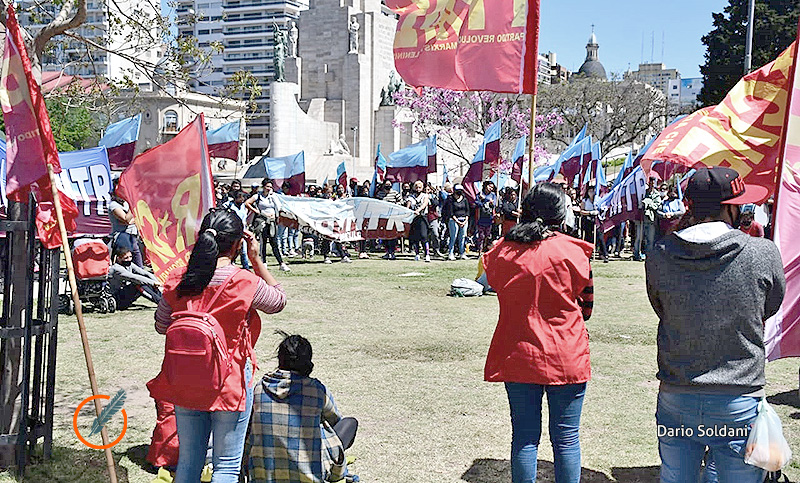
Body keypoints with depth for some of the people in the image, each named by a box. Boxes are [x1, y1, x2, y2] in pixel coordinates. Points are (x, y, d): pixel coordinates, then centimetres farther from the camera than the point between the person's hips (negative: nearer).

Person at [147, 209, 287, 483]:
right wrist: (256, 259, 3)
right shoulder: (247, 283, -17)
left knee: (188, 460, 19)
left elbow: (161, 326, 6)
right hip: (231, 384, -4)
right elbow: (279, 301, 4)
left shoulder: (177, 280, -6)